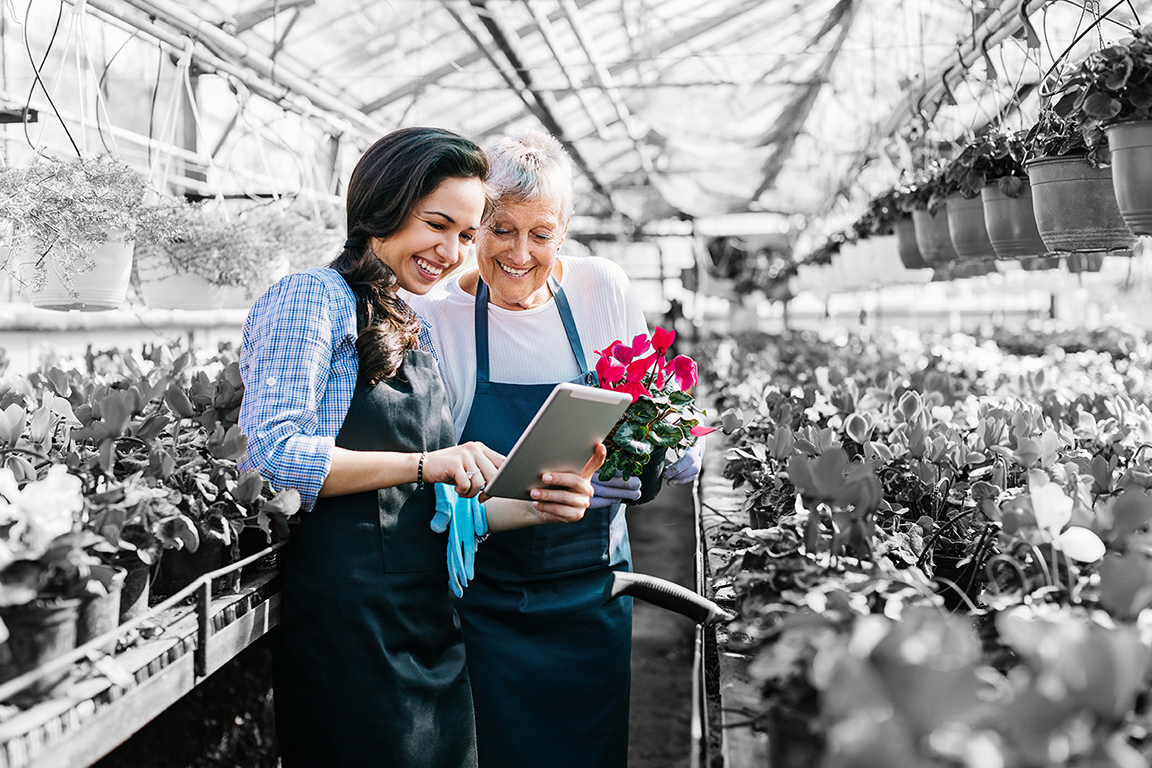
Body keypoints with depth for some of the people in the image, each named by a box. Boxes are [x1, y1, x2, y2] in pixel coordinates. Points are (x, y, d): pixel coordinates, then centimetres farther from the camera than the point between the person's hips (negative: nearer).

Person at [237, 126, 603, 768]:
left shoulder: (418, 336, 19)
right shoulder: (313, 297, -5)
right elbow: (272, 455, -18)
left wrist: (538, 507, 2)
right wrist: (424, 464, -22)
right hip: (343, 622, -7)